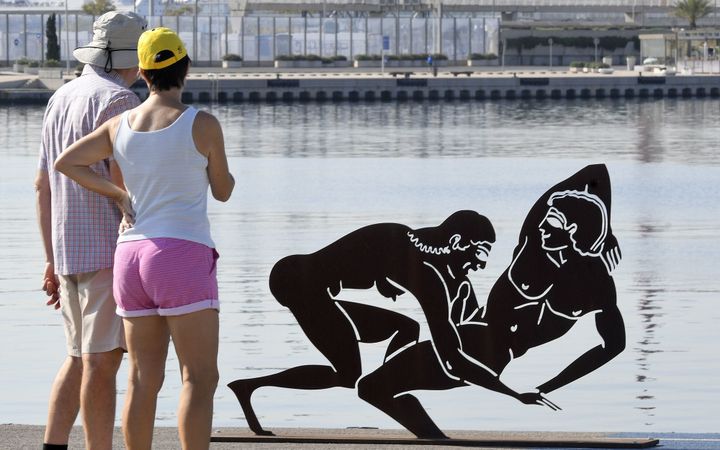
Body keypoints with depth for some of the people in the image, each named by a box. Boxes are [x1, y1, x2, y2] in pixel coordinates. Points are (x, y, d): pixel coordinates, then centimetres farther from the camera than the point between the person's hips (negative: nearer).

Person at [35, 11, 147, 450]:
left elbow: (44, 186, 16)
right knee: (103, 361, -6)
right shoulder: (118, 101, -12)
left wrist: (53, 261, 19)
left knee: (80, 359, 15)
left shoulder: (62, 99, 14)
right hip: (111, 249, -8)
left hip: (70, 250, 8)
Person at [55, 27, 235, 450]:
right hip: (183, 259, -6)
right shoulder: (204, 125, -7)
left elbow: (66, 162, 15)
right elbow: (223, 191, 5)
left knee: (144, 381, 9)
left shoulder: (121, 125, 8)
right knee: (201, 378, -5)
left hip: (132, 257, 6)